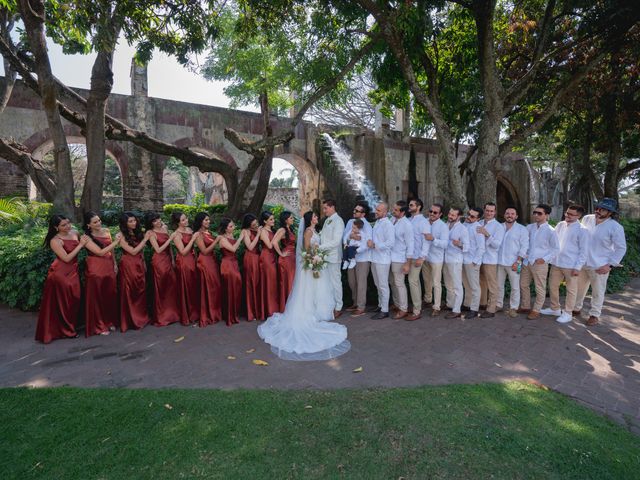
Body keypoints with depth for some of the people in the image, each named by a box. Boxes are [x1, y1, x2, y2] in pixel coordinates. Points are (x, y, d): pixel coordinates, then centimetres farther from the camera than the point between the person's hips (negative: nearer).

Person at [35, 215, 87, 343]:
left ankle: (71, 326, 25)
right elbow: (66, 258, -19)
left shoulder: (74, 233, 5)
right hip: (60, 273, -6)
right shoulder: (55, 241, -14)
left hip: (73, 272, 6)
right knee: (61, 302, 4)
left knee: (73, 300, 10)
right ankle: (63, 330, 17)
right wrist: (80, 245, -16)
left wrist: (84, 242, 1)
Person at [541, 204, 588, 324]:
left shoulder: (582, 230, -11)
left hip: (571, 265, -6)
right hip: (556, 263, 6)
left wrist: (578, 267, -14)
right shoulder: (560, 225, 6)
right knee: (552, 286, 15)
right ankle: (555, 308, 32)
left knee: (571, 290, 7)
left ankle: (568, 313, 19)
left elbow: (583, 251, -10)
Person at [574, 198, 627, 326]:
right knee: (579, 288, 19)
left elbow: (621, 248, -9)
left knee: (597, 293, 9)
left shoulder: (615, 227, -15)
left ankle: (594, 315, 25)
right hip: (582, 263, 4)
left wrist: (610, 264, -14)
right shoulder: (587, 219, -4)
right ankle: (576, 308, 38)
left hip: (599, 266, -4)